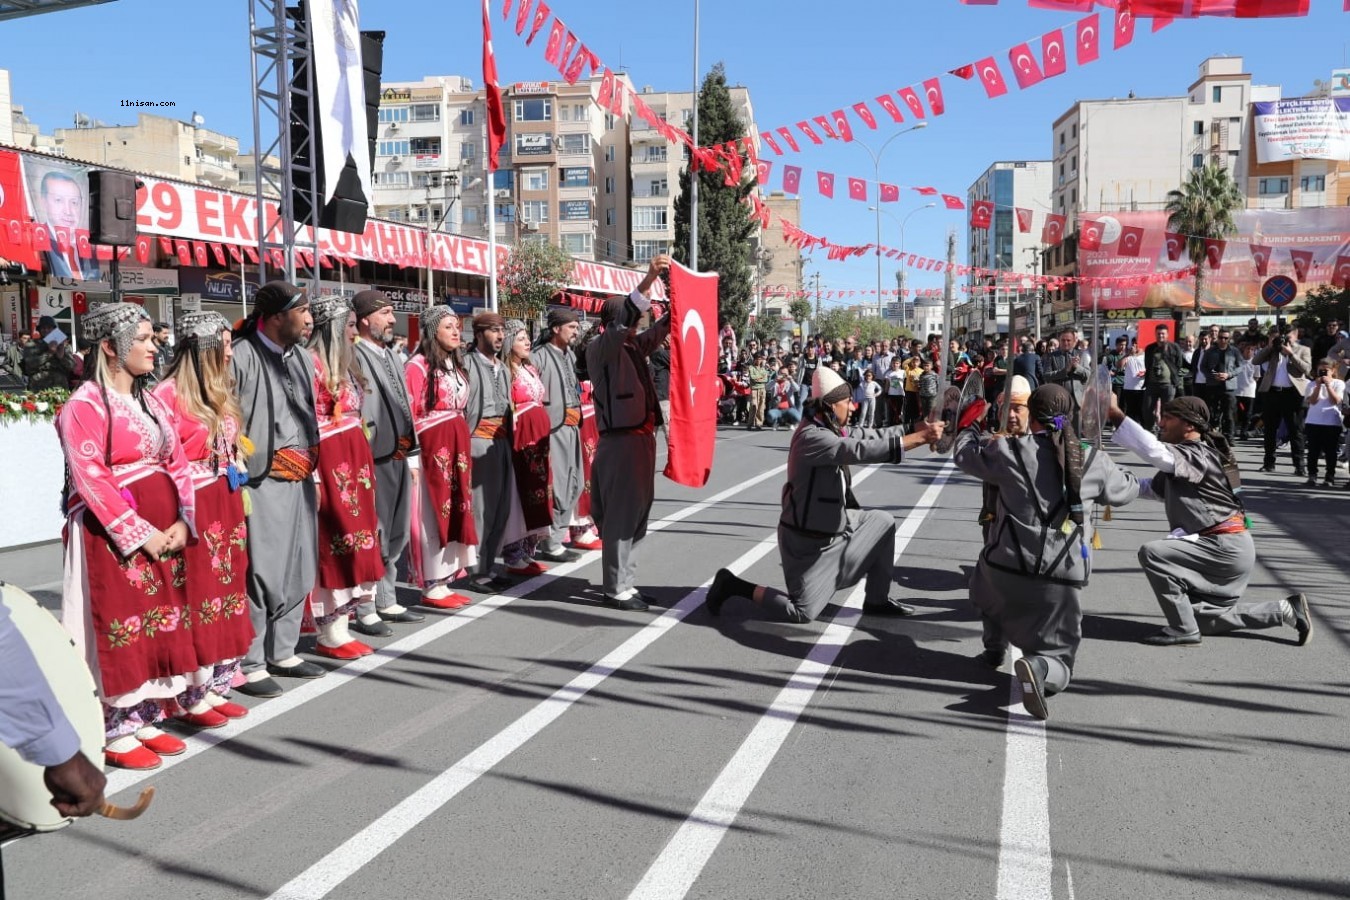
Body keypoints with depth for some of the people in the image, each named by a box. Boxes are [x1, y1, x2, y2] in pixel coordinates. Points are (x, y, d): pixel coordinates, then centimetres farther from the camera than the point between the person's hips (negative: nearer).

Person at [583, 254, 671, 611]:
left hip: (641, 437, 9)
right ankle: (616, 588, 3)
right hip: (619, 440, -8)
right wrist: (648, 280, -33)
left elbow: (660, 329, 16)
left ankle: (625, 582, 22)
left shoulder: (635, 347, 13)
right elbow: (621, 321, -24)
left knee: (637, 511, 13)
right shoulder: (599, 348, -8)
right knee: (620, 514, -5)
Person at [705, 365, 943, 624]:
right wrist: (920, 438, -32)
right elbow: (862, 450, -35)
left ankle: (877, 600, 21)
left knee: (882, 522, 12)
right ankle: (732, 586, 8)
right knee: (802, 613, -2)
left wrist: (914, 429, -6)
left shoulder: (829, 428, 0)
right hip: (808, 540, -9)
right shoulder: (812, 437, -28)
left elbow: (869, 436, 3)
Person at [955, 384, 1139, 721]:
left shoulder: (1009, 450, -4)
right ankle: (1039, 667, -24)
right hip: (1063, 579, 0)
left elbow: (963, 455, 15)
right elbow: (1125, 491, 19)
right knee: (1058, 661, 10)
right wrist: (1132, 479, 44)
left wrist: (968, 431, 38)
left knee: (986, 582, 39)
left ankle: (994, 648, 49)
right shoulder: (1093, 461, 0)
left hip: (1007, 565, 1)